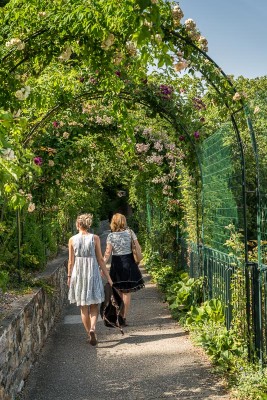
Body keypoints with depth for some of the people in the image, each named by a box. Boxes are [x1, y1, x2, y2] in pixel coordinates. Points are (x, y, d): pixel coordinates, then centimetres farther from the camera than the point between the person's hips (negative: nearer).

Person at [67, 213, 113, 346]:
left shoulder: (72, 240, -3)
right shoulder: (95, 238, -5)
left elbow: (71, 262, 0)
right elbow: (100, 260, -4)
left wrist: (69, 277, 13)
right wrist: (108, 277, 2)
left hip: (78, 274, 1)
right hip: (92, 273, -1)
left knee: (83, 308, 12)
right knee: (94, 306, 10)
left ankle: (89, 333, 14)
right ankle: (92, 329, -13)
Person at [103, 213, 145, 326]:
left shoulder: (111, 236, -6)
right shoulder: (130, 232, -4)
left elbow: (107, 253, -11)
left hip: (117, 265, 0)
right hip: (129, 263, 0)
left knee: (119, 293, 12)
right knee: (127, 293, 6)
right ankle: (124, 318, 5)